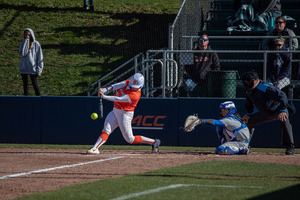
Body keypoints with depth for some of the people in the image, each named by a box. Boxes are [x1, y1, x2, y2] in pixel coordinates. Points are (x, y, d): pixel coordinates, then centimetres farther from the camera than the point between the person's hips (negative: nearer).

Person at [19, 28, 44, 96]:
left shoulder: (36, 44, -5)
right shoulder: (23, 43, 1)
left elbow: (40, 57, -3)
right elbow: (22, 53, -16)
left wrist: (39, 69, -9)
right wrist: (26, 41, -16)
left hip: (32, 68, -3)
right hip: (23, 68, 3)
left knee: (35, 85, -4)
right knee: (25, 85, 9)